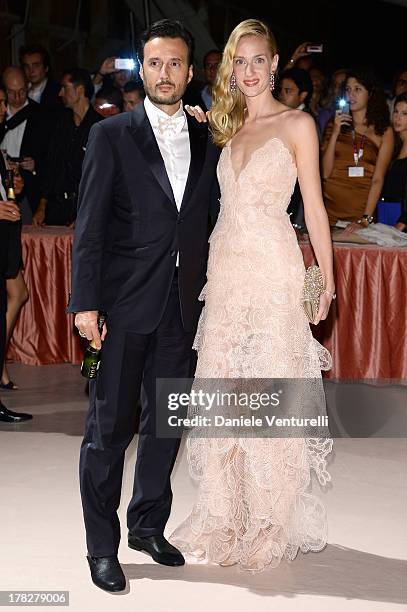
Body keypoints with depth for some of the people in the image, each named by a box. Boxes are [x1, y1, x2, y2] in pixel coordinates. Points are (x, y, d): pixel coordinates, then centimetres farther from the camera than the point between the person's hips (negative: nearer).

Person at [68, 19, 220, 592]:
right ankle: (102, 546, 12)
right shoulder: (111, 135, -3)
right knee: (110, 426, 1)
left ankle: (148, 526, 30)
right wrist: (85, 302, -12)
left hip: (183, 305, 5)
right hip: (125, 304, -4)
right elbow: (90, 225, -7)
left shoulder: (207, 140, 9)